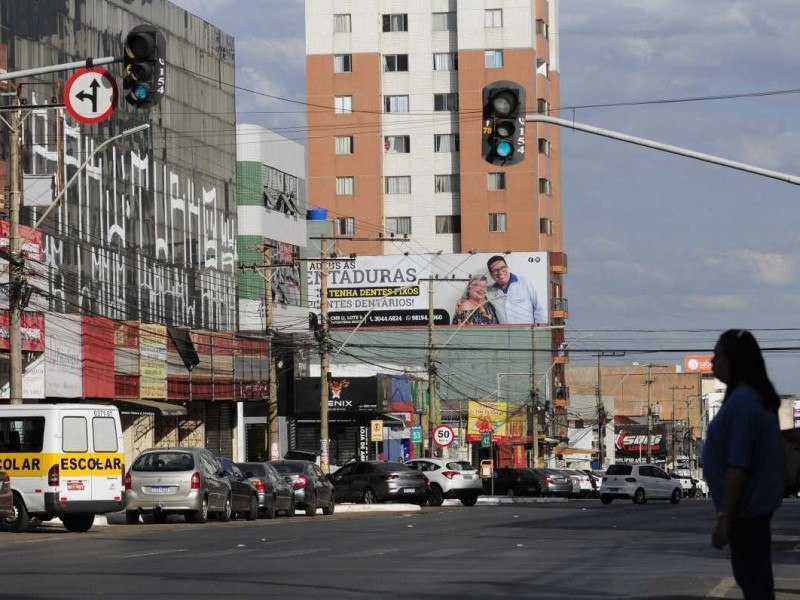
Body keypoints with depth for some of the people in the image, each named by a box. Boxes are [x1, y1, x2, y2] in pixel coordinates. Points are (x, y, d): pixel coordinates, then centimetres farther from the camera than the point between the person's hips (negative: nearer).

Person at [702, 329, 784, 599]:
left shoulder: (742, 402, -21)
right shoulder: (756, 396, 9)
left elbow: (738, 466, -24)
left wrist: (724, 516, -22)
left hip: (745, 507, -10)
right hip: (756, 503, 10)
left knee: (753, 578, -5)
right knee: (753, 575, 17)